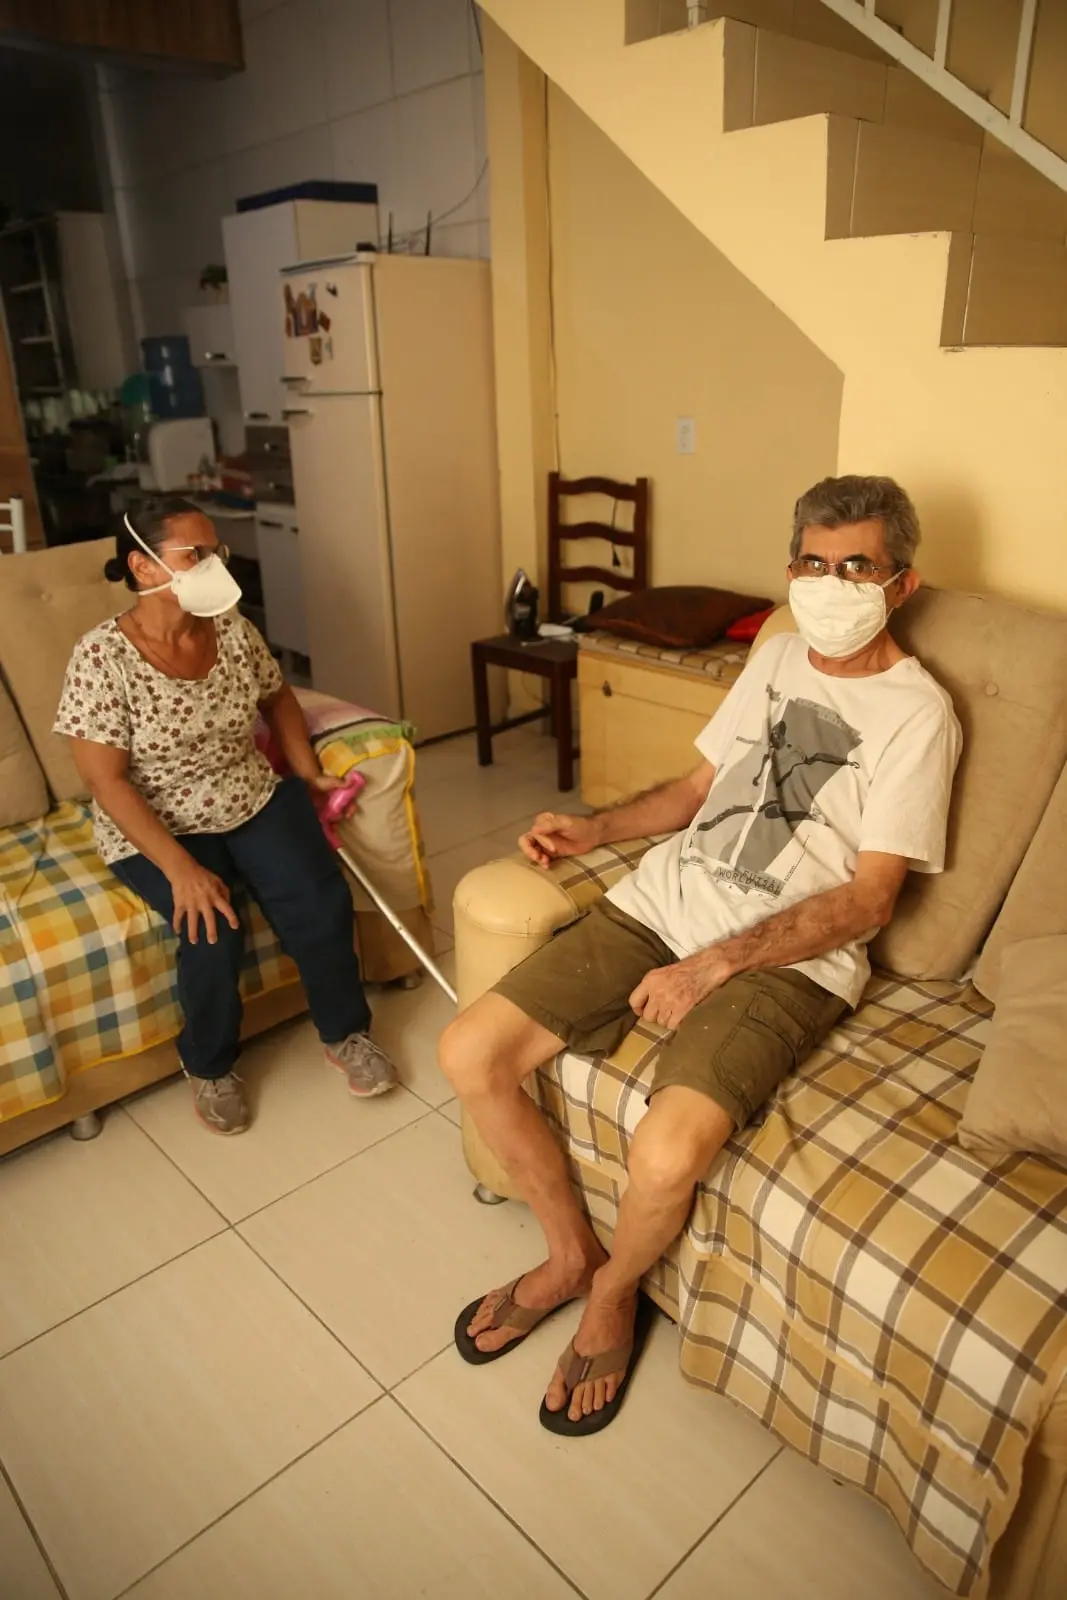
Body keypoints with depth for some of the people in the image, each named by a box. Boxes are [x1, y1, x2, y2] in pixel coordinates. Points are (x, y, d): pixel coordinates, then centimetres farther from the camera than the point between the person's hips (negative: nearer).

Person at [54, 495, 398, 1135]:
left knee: (322, 901, -19)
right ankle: (210, 1066, 4)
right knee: (213, 932, -26)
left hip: (256, 799, 4)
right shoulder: (102, 656, -18)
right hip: (158, 827, -3)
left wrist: (309, 771, 5)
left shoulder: (233, 629, -3)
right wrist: (181, 868, -27)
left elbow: (277, 697, 16)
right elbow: (105, 780, -21)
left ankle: (347, 1032, 7)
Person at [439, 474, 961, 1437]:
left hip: (786, 960, -6)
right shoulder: (777, 656, 16)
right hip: (662, 904, 6)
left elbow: (869, 897, -11)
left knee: (665, 1158, -29)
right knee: (470, 1055, -7)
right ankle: (570, 1252, 18)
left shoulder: (914, 713, -5)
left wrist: (714, 965, -20)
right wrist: (594, 830, 7)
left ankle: (615, 1292, 10)